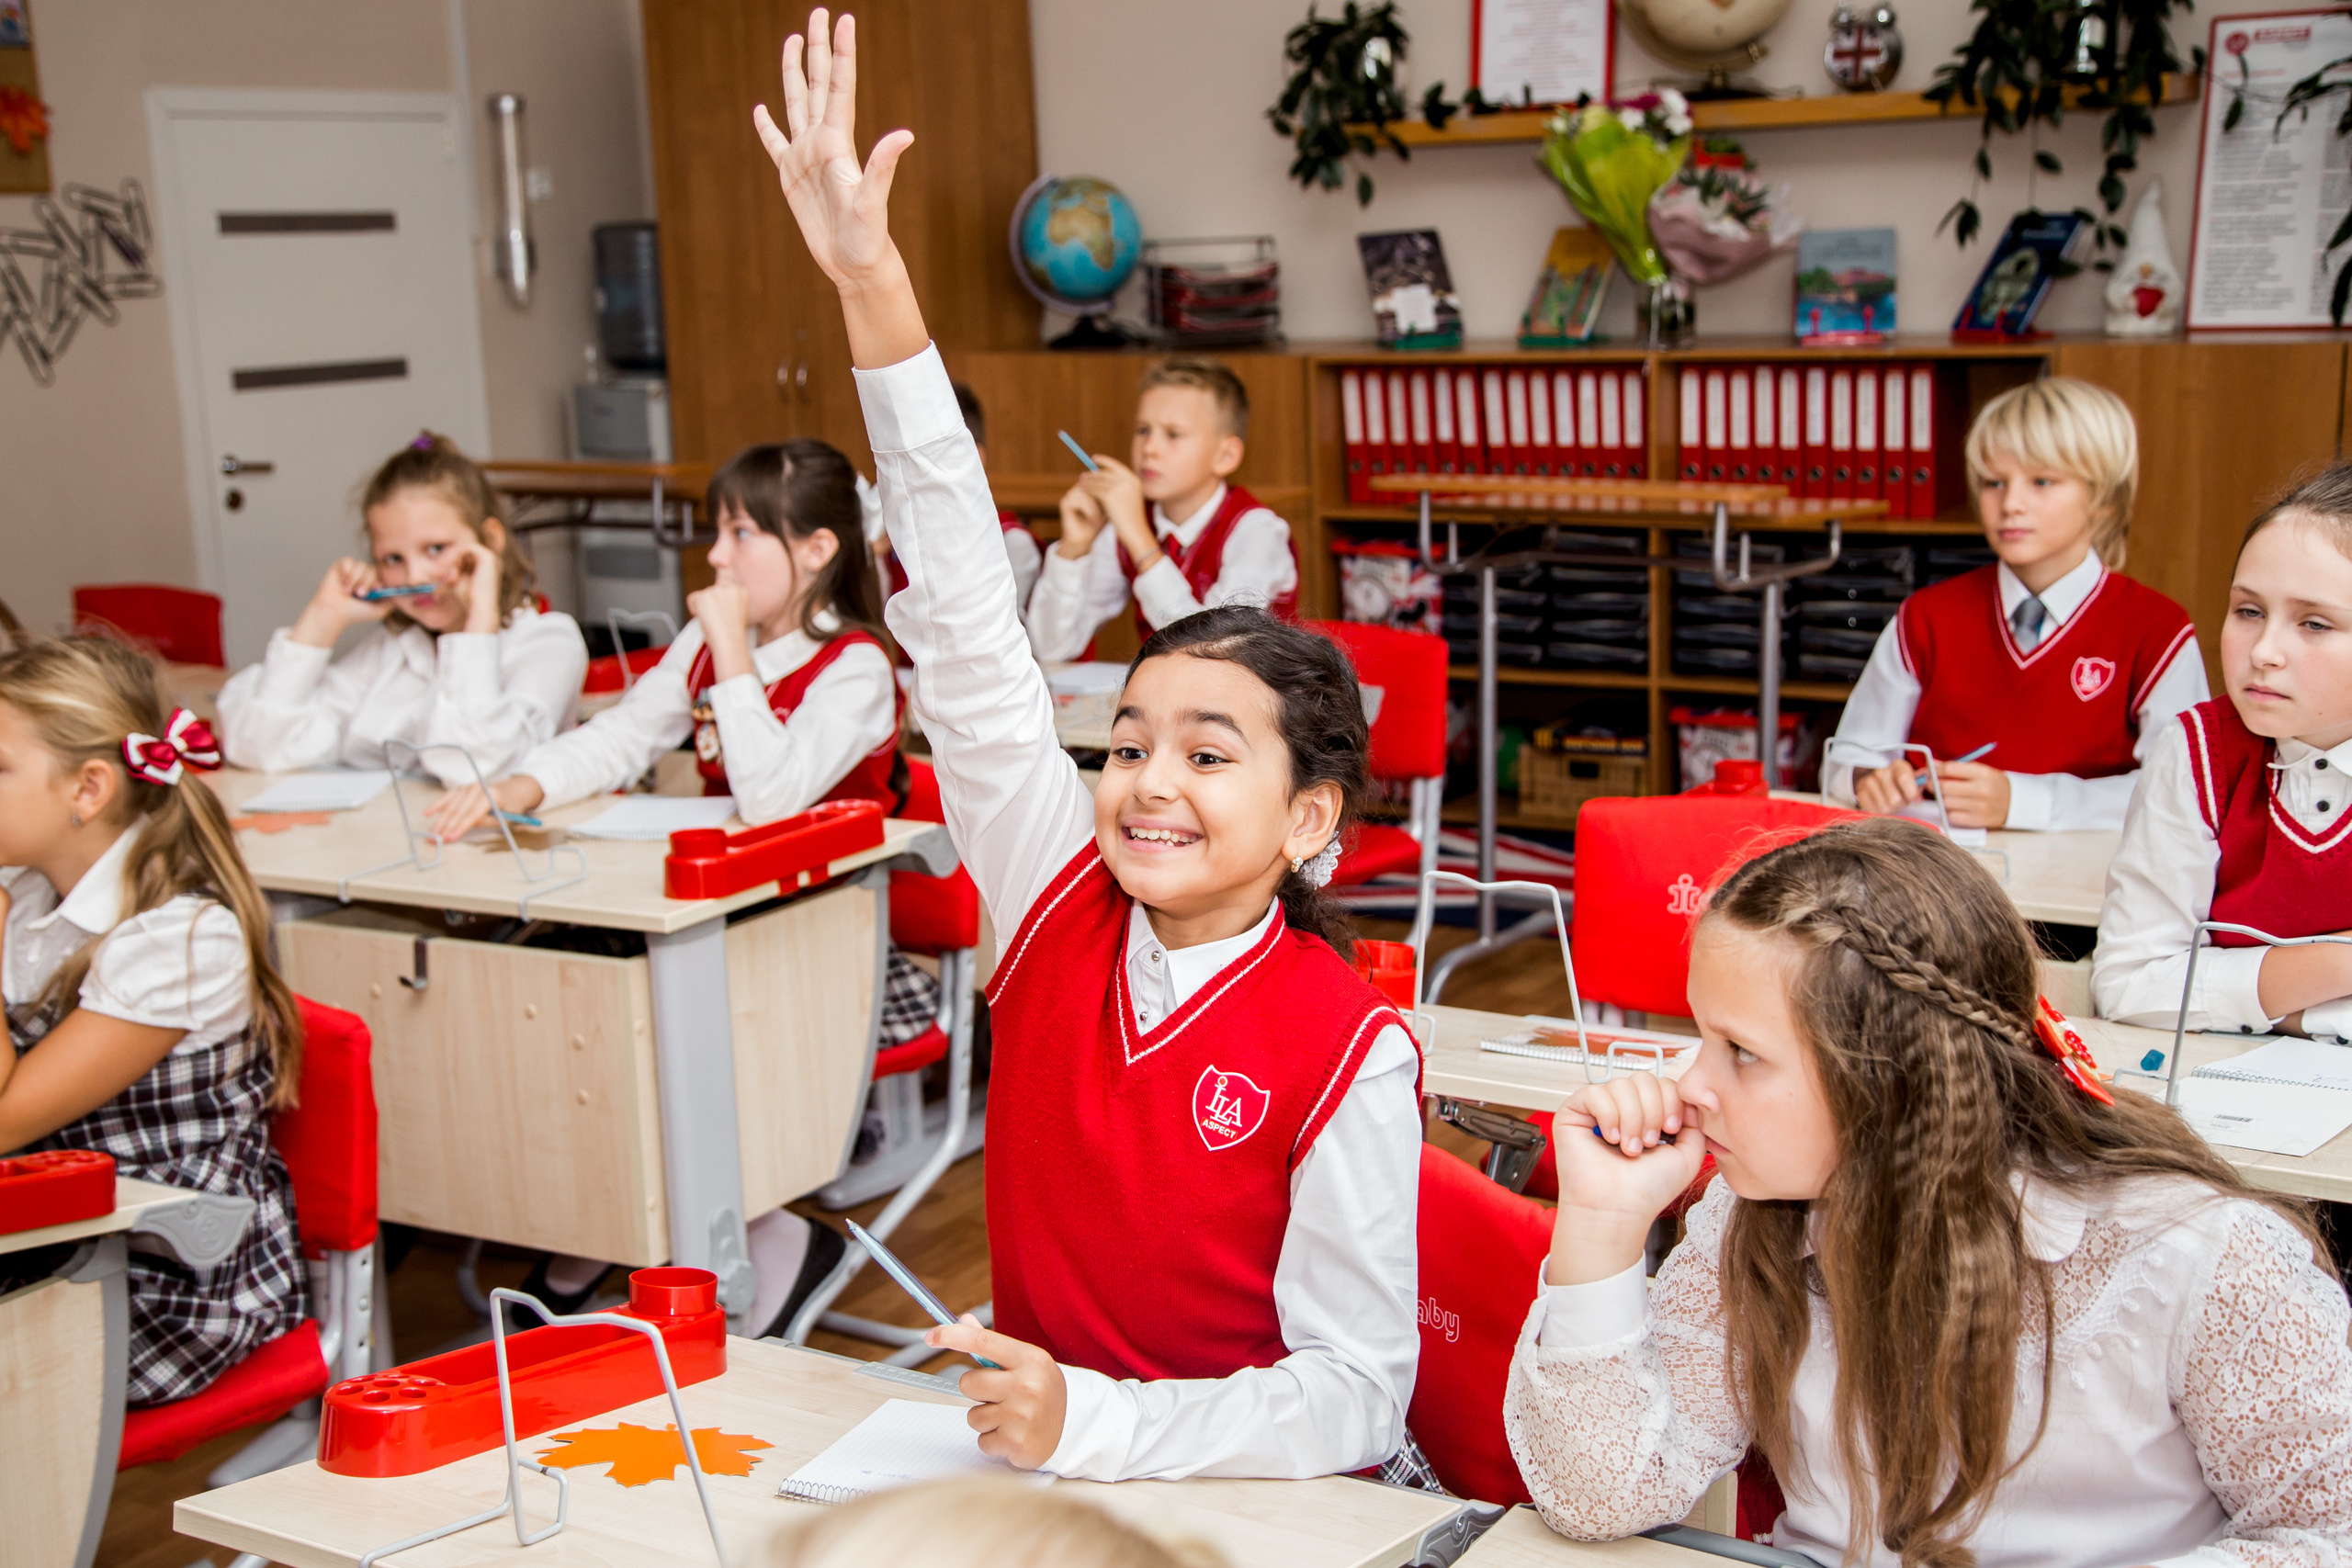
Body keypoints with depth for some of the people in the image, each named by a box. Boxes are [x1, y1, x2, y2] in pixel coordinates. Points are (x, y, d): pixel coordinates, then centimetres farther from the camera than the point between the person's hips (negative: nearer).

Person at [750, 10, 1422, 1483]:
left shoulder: (1346, 1054, -18)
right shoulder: (1064, 907, -6)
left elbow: (1356, 1397, -14)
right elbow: (971, 633, -11)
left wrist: (1097, 1422, -29)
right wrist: (873, 286, -15)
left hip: (1228, 1491, -3)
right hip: (1032, 1462, 4)